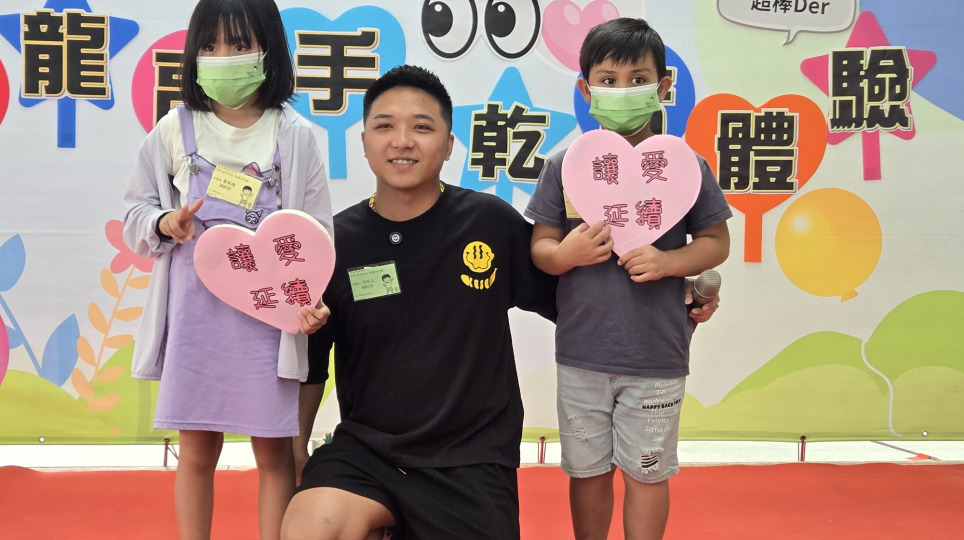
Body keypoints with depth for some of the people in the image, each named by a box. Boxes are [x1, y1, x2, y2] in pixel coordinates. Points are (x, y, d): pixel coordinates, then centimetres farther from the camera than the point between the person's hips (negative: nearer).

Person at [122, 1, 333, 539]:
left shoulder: (294, 135, 0)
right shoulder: (175, 130, 4)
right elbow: (136, 210, 11)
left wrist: (316, 299, -13)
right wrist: (165, 224, -11)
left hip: (269, 316, -1)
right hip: (195, 313, 1)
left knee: (274, 451, 6)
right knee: (197, 452, 10)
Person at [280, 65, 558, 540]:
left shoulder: (492, 222, -5)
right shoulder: (335, 242, -1)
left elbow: (562, 296, 8)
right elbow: (309, 363, 9)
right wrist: (295, 452, 9)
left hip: (472, 460, 1)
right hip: (364, 448, 0)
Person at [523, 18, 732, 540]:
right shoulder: (565, 164, 0)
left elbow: (716, 240, 3)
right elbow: (539, 244, 3)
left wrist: (669, 262, -15)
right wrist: (564, 254, -19)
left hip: (657, 357, -1)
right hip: (581, 352, 1)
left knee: (646, 472, 10)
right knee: (587, 470, 15)